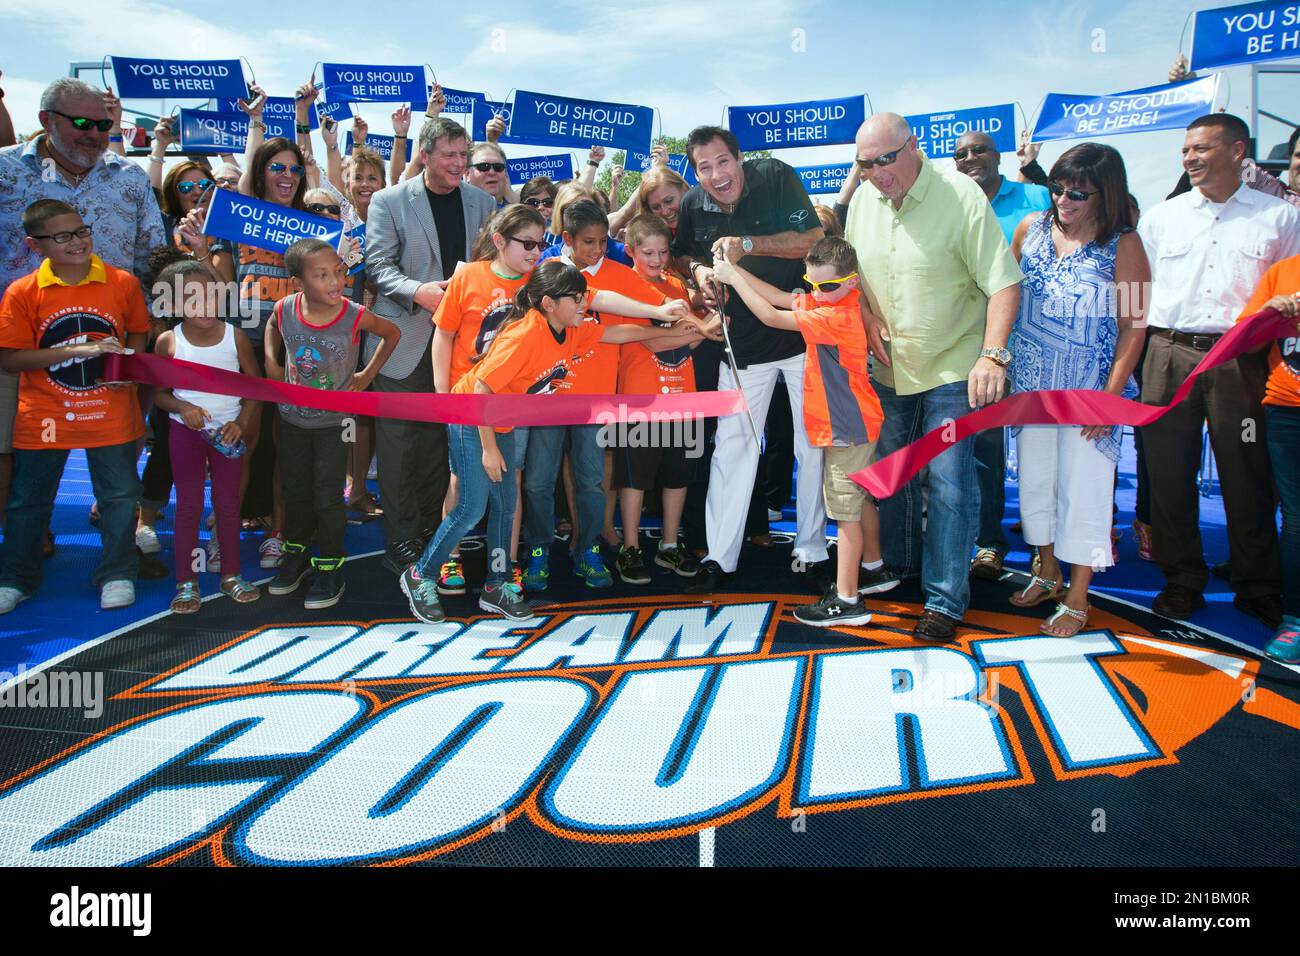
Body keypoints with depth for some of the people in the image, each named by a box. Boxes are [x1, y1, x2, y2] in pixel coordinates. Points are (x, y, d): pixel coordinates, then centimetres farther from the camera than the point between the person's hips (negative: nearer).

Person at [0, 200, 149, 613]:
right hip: (44, 416, 0)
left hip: (110, 412, 0)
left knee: (120, 496, 6)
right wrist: (77, 350, -20)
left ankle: (117, 574, 23)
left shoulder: (122, 282, -3)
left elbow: (138, 333, 11)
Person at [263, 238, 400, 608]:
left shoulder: (355, 316, -24)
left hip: (333, 422, -3)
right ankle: (297, 553, 38)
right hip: (292, 418, 3)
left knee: (327, 495, 4)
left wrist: (368, 374, -6)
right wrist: (271, 363, 1)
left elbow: (392, 333, -4)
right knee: (294, 490, 18)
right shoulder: (285, 309, -16)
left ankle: (330, 566, 20)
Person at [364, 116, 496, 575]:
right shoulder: (389, 201, -1)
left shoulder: (482, 202, 8)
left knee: (440, 441, 11)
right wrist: (418, 291, -23)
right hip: (403, 340, -3)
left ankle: (432, 529, 24)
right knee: (398, 443, 0)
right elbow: (379, 265, -7)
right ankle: (401, 541, 10)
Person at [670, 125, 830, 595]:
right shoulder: (692, 206, 0)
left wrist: (748, 244, -25)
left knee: (813, 445, 3)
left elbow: (814, 240, -16)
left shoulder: (776, 177, -10)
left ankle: (812, 551, 17)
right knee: (732, 446, 3)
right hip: (742, 342, 3)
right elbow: (681, 257, 16)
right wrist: (698, 270, -7)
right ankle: (719, 556, 11)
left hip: (802, 335, -2)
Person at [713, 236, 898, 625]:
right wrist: (734, 269, -1)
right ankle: (874, 569, 39)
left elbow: (771, 316, -22)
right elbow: (780, 298, 8)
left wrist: (733, 278, -14)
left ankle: (846, 600, 0)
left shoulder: (837, 317, -24)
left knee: (844, 509, -6)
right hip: (850, 422, 10)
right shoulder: (826, 301, 4)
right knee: (859, 499, 22)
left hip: (848, 426, -10)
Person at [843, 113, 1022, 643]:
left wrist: (993, 354, -30)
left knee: (949, 484, -6)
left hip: (954, 367, -6)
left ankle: (944, 600, 6)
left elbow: (1004, 281, -18)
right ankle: (900, 568, 36)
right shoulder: (863, 200, 2)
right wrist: (867, 316, -3)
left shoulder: (961, 196, -16)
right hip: (889, 366, 6)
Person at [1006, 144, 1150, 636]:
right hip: (1031, 382, 4)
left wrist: (1111, 395, -13)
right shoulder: (1031, 227, 3)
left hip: (1089, 387, -4)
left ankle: (1077, 598, 15)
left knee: (1081, 488, 1)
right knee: (1035, 480, 13)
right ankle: (1047, 573, 33)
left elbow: (1133, 326, -8)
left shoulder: (1123, 244, -8)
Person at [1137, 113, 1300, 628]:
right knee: (1169, 473, 4)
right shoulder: (1159, 217, 13)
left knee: (1247, 474, 1)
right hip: (1170, 354, 2)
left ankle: (1257, 588, 16)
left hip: (1241, 360, -2)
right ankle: (1182, 580, 18)